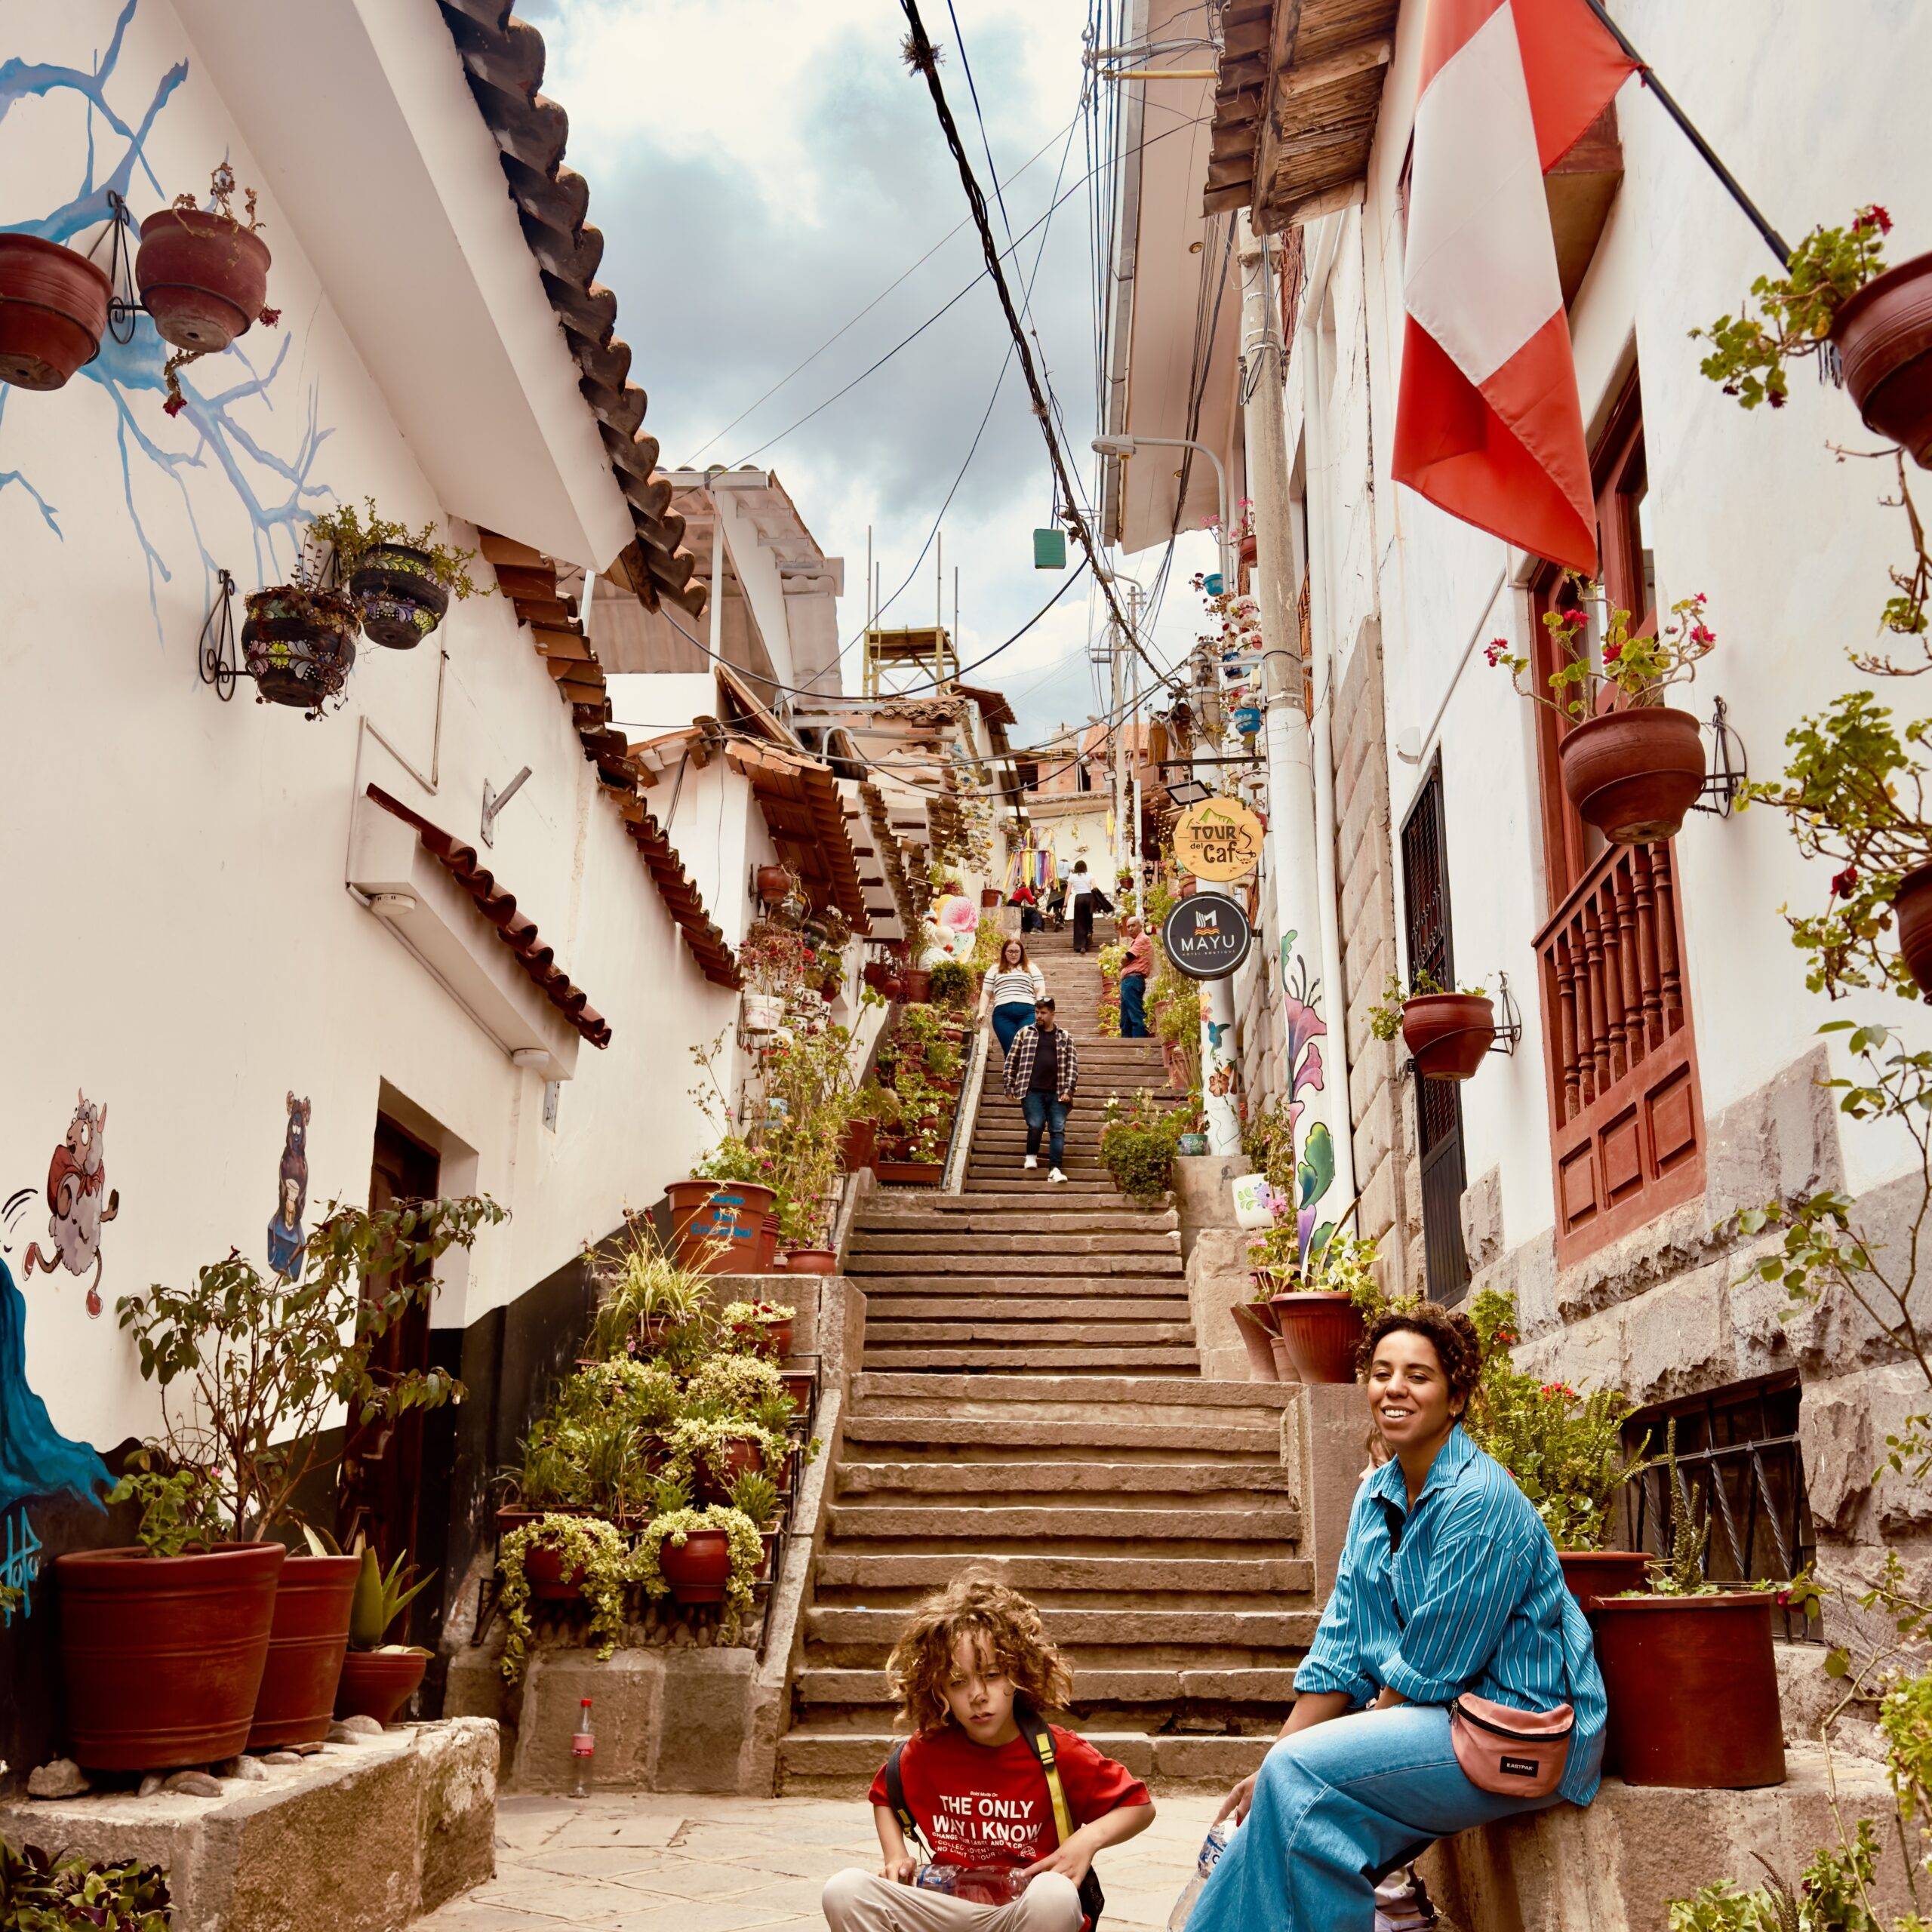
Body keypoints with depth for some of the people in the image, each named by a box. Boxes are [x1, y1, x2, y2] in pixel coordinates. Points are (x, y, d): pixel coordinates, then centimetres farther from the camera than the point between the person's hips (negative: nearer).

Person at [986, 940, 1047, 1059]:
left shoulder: (1031, 968, 18)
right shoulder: (995, 970, 20)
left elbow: (1040, 991, 11)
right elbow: (986, 993, 18)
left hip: (1027, 1013, -1)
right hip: (1003, 1014, 1)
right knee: (1010, 1051, -7)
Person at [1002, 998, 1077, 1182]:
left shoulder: (1064, 1037, 14)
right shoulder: (1025, 1033, 12)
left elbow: (1073, 1064, 11)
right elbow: (1011, 1061, 13)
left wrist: (1068, 1090, 0)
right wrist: (1010, 1087, 6)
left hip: (1056, 1093, 2)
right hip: (1032, 1091, -2)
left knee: (1058, 1129, -9)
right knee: (1036, 1125, -18)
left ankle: (1054, 1169, -11)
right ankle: (1031, 1156, 8)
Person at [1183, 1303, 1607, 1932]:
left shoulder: (1479, 1501, -19)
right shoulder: (1375, 1495, 7)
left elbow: (1428, 1672, -19)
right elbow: (1340, 1652, 7)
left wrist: (1287, 1767, -12)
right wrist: (1272, 1768, -2)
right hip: (1437, 1719, 8)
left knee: (1303, 1773, -22)